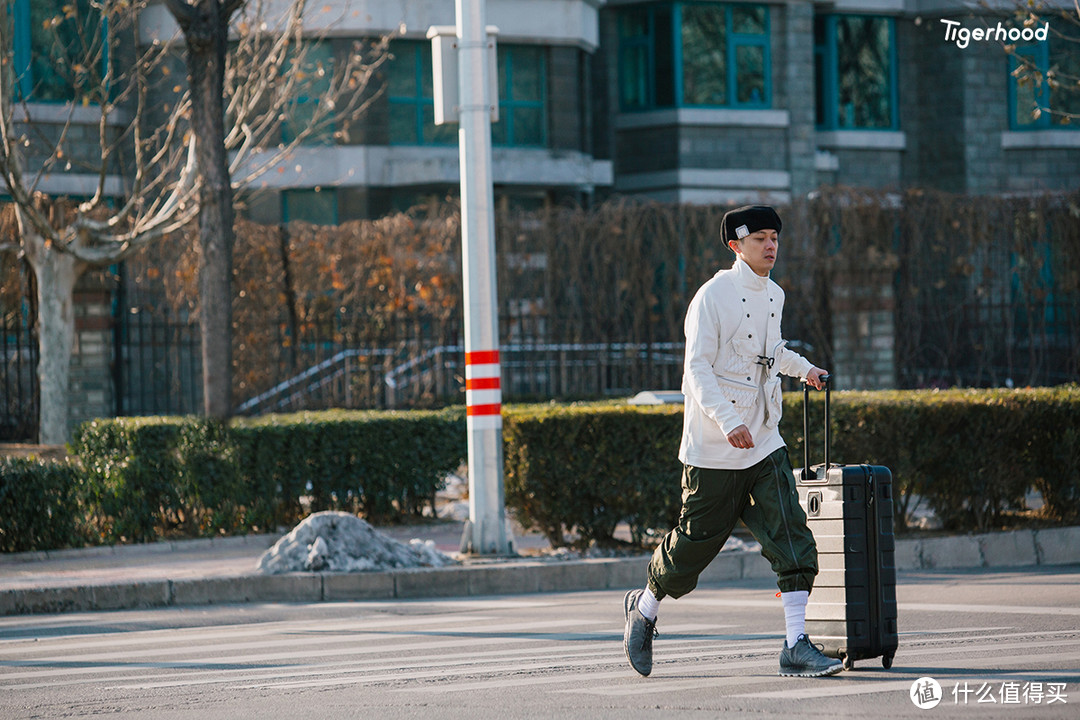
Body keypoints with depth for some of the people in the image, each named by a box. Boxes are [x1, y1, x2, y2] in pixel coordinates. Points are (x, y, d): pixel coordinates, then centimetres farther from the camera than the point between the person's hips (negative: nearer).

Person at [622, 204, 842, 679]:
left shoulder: (774, 296, 11)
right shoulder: (713, 296, -12)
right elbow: (697, 368, -20)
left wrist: (803, 369, 46)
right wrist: (728, 422, -32)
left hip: (764, 444, 6)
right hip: (713, 449, -6)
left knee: (792, 540, -9)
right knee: (697, 539, 5)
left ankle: (796, 646, -10)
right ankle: (644, 608, 32)